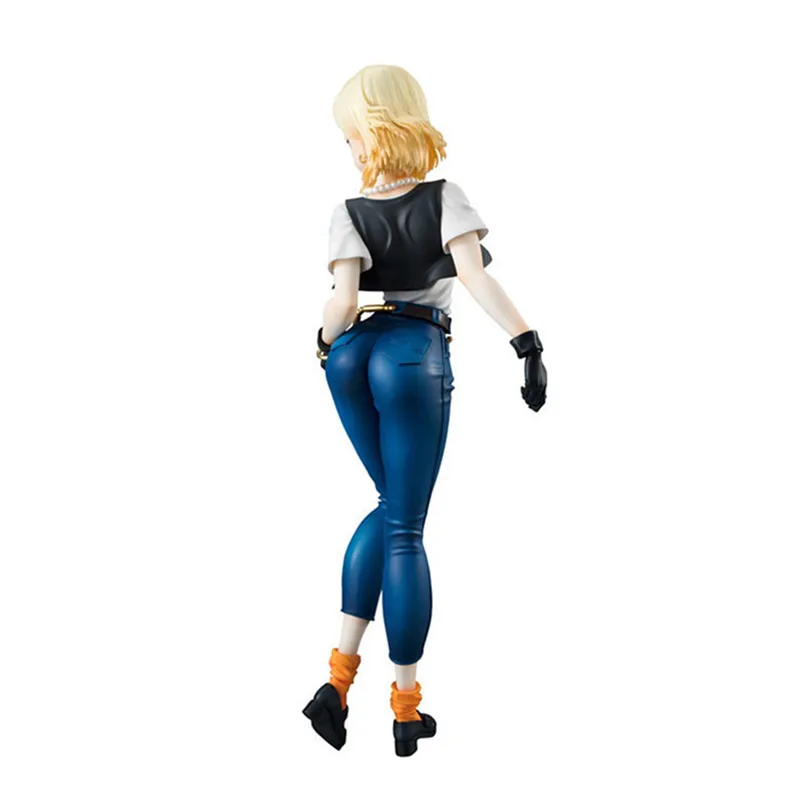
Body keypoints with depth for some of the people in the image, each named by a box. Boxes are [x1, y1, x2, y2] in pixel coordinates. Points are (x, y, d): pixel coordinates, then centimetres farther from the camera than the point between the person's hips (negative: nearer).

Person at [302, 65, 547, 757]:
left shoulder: (351, 213, -2)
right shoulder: (446, 197, -3)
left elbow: (344, 299, -14)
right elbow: (475, 274, -19)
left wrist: (329, 341, 5)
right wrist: (528, 343, -21)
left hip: (352, 357, 2)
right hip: (416, 359, -2)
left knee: (392, 505, 20)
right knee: (404, 528, 4)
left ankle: (341, 673, 12)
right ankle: (407, 706, 12)